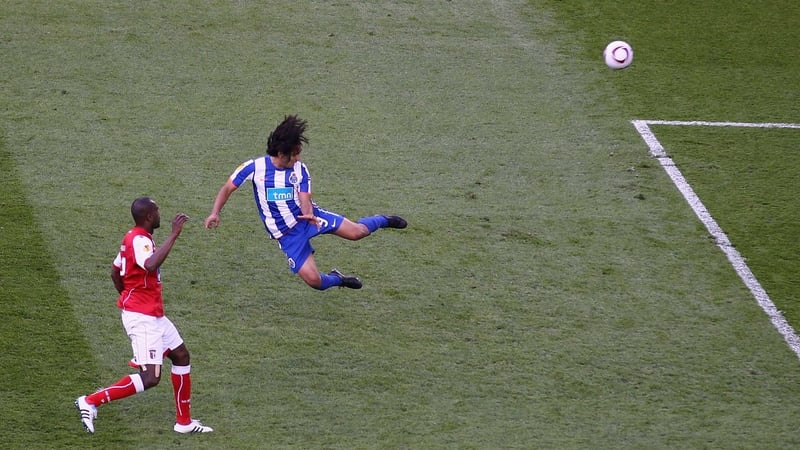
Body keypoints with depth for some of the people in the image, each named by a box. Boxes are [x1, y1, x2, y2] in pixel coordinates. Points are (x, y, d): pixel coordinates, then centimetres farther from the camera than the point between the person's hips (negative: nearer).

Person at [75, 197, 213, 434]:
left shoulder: (136, 238, 11)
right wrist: (173, 235, -37)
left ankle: (184, 422, 25)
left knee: (181, 356, 17)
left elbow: (115, 273, 22)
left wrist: (128, 299, 32)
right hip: (142, 317, -11)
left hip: (153, 315, 11)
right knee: (150, 378, -14)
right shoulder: (139, 241, -20)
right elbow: (151, 265, -42)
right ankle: (91, 401, -10)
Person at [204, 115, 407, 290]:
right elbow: (227, 188, -3)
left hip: (306, 217, 1)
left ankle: (382, 221, 23)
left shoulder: (300, 169, -9)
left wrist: (310, 214, -39)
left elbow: (305, 201, -15)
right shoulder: (255, 167, -13)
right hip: (287, 234, -1)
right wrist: (215, 213, -17)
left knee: (356, 232, -13)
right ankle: (337, 280, 25)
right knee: (313, 279, -12)